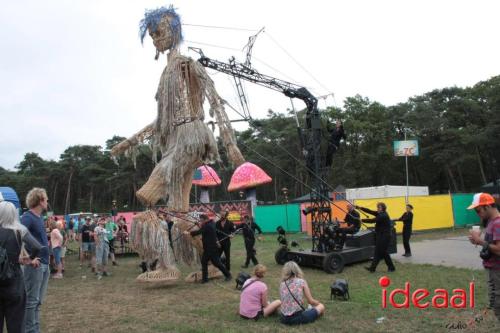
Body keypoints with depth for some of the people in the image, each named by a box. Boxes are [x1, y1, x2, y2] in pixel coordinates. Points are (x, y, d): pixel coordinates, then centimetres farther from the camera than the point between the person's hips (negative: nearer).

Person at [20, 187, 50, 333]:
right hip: (34, 265, -9)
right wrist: (30, 258, -24)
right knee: (31, 300, 0)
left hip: (44, 264, 9)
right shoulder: (27, 217, -14)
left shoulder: (39, 217, 12)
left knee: (38, 301, 15)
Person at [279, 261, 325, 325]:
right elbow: (310, 301, 0)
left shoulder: (282, 284, 3)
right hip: (298, 318, -3)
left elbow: (283, 302, 9)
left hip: (284, 319, 3)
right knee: (321, 306, 16)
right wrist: (318, 303, 22)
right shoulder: (302, 282, -5)